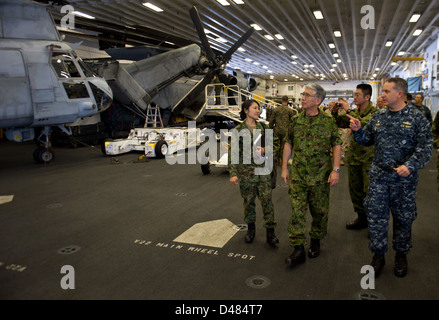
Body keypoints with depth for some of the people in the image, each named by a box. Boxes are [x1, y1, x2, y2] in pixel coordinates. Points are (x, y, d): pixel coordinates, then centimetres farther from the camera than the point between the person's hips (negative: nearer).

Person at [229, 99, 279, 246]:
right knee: (248, 200, 9)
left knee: (267, 199, -2)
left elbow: (271, 145, 14)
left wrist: (264, 149, -10)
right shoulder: (238, 130, -3)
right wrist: (233, 173, -15)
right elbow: (233, 153, -7)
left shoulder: (263, 127, 7)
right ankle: (251, 228, 27)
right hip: (246, 170, -2)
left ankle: (270, 231, 7)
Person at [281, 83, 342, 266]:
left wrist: (336, 169, -9)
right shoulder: (296, 120, 4)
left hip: (321, 175, -1)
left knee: (319, 210, 11)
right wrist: (284, 167, 5)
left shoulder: (328, 121, -3)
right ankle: (298, 249, 5)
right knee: (297, 211, -2)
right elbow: (288, 144, 9)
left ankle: (316, 241, 33)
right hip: (298, 174, 2)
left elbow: (336, 145, -2)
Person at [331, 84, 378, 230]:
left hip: (369, 157, -7)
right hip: (353, 156, 7)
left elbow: (363, 125, -28)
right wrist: (335, 112, -4)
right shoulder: (354, 112, 11)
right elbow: (341, 124, 11)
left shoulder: (375, 112, -12)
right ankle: (362, 218, 29)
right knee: (355, 189, 14)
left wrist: (348, 111, -24)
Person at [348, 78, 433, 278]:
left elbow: (425, 147, -10)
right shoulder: (378, 116, 6)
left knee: (403, 218, 12)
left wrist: (410, 165, -23)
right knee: (375, 216, 5)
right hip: (378, 176, 3)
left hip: (404, 178, -3)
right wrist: (357, 130, -7)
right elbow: (367, 140, 13)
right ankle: (378, 254, 22)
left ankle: (401, 255, 33)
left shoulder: (416, 117, -6)